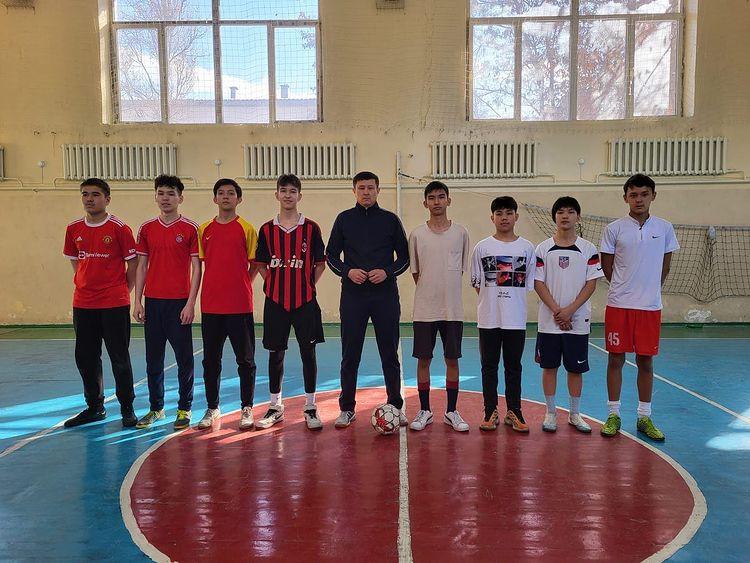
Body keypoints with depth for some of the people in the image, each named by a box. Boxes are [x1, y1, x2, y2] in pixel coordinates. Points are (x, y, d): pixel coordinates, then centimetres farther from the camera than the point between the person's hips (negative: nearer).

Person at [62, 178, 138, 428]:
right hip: (83, 304, 5)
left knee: (119, 358, 2)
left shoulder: (119, 228, -7)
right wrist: (85, 286, 11)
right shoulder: (74, 229, 7)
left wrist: (122, 291, 0)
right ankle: (94, 407, 27)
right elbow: (75, 261, 19)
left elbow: (132, 263, -2)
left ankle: (127, 409, 14)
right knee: (85, 358, 12)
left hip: (114, 304, -5)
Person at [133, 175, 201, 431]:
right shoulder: (146, 229, 9)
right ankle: (155, 408, 23)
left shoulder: (190, 229, -3)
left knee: (184, 359, 3)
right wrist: (137, 301, 5)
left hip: (180, 302, -4)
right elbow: (142, 266, 11)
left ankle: (184, 409, 15)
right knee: (153, 359, 10)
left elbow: (196, 268, -4)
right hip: (152, 302, 4)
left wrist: (190, 303, -10)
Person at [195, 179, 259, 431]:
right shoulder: (204, 229, 9)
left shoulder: (246, 228, -2)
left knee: (245, 359, 4)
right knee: (210, 360, 11)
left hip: (240, 306, -3)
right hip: (210, 304, 4)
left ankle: (247, 409, 16)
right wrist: (218, 286, 10)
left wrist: (240, 286, 1)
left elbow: (255, 264, 3)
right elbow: (202, 262, 17)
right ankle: (212, 409, 24)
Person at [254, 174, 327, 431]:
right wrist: (272, 285, 0)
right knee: (275, 354, 8)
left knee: (308, 352, 3)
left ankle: (310, 408, 15)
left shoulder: (311, 228, 1)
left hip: (305, 301, -1)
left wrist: (308, 286, -2)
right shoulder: (267, 229, 5)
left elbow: (320, 263, 6)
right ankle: (275, 407, 22)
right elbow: (261, 264, 11)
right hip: (275, 301, 1)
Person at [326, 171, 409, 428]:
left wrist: (387, 272, -10)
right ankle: (347, 409, 16)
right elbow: (331, 255, 8)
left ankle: (395, 407, 19)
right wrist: (348, 271, -10)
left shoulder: (390, 219, 6)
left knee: (390, 354, 6)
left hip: (386, 294, 0)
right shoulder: (344, 219, 6)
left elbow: (404, 256, 8)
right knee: (350, 354, 4)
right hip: (353, 295, 0)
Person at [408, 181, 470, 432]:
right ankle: (424, 411, 19)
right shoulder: (417, 234, 1)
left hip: (453, 309, 1)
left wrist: (447, 293, 5)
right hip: (424, 309, 0)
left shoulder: (461, 232, 3)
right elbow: (415, 272, 6)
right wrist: (429, 293, 2)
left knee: (452, 360, 7)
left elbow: (461, 268, 9)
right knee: (423, 359, 5)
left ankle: (451, 412, 20)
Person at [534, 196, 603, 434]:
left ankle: (575, 414, 22)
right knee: (549, 366, 6)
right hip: (549, 320, 0)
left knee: (576, 368, 8)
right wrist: (556, 310, -12)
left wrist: (570, 310, -12)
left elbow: (591, 284, -2)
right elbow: (538, 283, -2)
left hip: (578, 320, 0)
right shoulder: (543, 249, 1)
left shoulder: (588, 249, 2)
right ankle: (550, 413, 18)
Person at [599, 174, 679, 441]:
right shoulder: (614, 229, -2)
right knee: (616, 359, 4)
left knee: (646, 361, 8)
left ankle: (644, 417, 20)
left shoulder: (665, 228, 4)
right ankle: (613, 415, 16)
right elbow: (607, 267, 4)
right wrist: (625, 288, 6)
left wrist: (648, 289, 11)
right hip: (618, 305, -1)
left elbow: (664, 268, 12)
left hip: (650, 306, 2)